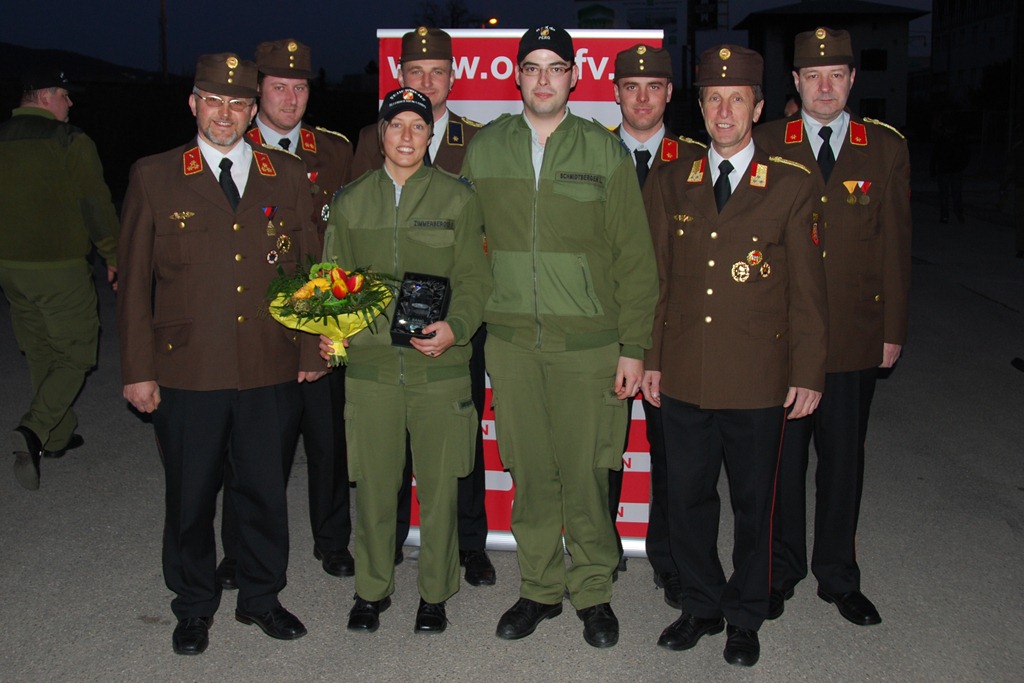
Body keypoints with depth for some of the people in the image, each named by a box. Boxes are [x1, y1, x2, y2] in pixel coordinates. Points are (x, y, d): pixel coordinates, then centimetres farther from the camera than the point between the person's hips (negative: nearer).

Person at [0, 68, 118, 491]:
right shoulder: (72, 142, -10)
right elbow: (98, 206, -11)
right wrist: (113, 257, 0)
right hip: (59, 267, -6)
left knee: (41, 354, 18)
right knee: (75, 355, 3)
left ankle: (58, 436, 29)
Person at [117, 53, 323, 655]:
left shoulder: (290, 176, 6)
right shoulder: (154, 177, 2)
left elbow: (311, 267, 9)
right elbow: (134, 281, 2)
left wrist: (311, 350, 5)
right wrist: (138, 370, -1)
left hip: (273, 373, 1)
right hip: (187, 374, -1)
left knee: (265, 491, 12)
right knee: (190, 496, 12)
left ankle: (262, 597, 33)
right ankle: (194, 605, 33)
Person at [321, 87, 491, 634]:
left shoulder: (457, 198, 6)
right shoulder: (349, 202, 12)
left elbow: (473, 277, 2)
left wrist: (454, 327, -16)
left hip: (439, 364, -1)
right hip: (370, 363, 2)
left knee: (438, 484, 5)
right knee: (372, 483, 6)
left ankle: (434, 593, 23)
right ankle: (372, 589, 26)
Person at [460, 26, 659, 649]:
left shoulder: (605, 152, 2)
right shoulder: (484, 149, 8)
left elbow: (635, 258, 2)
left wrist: (634, 346, -3)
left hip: (588, 341, -2)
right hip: (511, 341, 2)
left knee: (586, 474, 3)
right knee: (530, 474, 9)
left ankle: (593, 591, 24)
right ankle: (540, 588, 27)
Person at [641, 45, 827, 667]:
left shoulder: (792, 185, -1)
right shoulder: (669, 182, 7)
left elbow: (807, 287, 0)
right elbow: (656, 278, 10)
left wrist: (809, 372, -3)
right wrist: (648, 358, 7)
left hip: (758, 382, -2)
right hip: (683, 378, 2)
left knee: (753, 503, 11)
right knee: (689, 498, 12)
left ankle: (746, 617, 30)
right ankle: (702, 605, 33)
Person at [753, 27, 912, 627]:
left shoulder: (887, 148, 5)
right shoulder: (765, 146, 3)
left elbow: (895, 244, 5)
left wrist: (893, 330, 2)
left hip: (855, 337, 1)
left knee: (844, 458, 11)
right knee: (781, 458, 8)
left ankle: (839, 577, 28)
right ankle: (781, 571, 26)